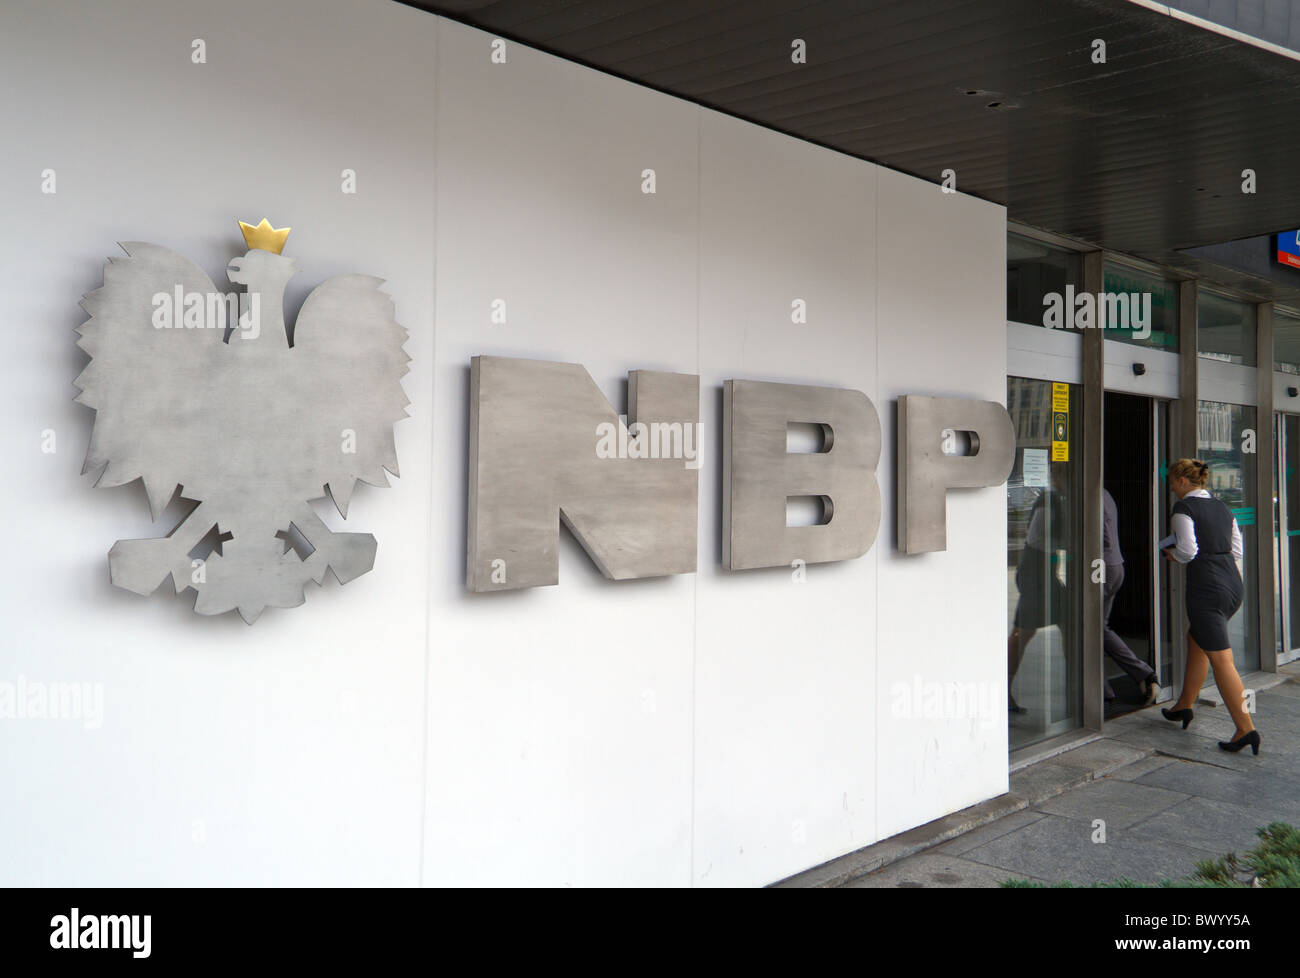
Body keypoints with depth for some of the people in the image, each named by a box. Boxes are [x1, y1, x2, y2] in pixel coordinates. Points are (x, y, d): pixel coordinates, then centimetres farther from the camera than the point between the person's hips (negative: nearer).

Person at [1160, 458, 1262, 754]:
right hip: (1233, 583, 9)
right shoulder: (1222, 508, 14)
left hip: (1207, 588, -9)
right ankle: (1184, 705, 32)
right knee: (1196, 641, 23)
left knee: (1221, 660, -5)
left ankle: (1246, 728, -7)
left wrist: (1172, 554, 2)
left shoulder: (1183, 508, -9)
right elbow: (1236, 550, 15)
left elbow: (1188, 551, -17)